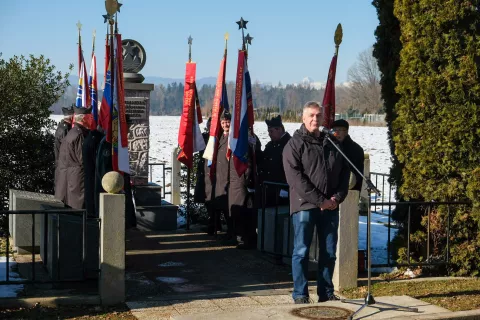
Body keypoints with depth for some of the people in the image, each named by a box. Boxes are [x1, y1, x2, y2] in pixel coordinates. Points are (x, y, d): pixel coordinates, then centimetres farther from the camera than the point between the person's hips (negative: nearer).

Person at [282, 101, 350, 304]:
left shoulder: (331, 143, 13)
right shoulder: (295, 144, -3)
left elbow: (344, 172, 14)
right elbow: (295, 177, -13)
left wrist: (338, 197, -3)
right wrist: (320, 200, -16)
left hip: (330, 206, 5)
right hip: (305, 206, -5)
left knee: (329, 252, 9)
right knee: (301, 251, 0)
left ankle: (326, 293, 19)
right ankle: (300, 294, 7)